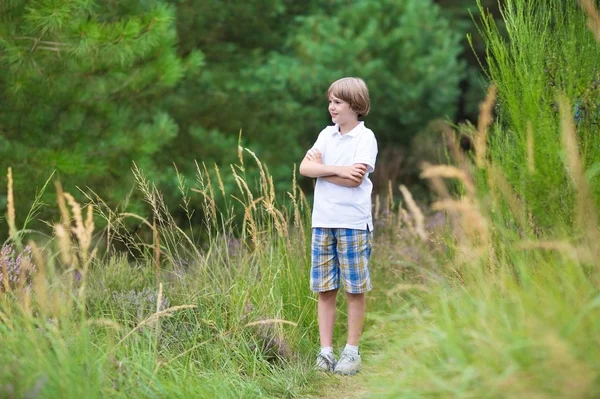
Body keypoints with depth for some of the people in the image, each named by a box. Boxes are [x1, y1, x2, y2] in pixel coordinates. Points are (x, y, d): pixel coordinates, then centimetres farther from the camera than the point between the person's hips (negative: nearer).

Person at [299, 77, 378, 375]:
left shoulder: (365, 137, -4)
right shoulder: (327, 134, 12)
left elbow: (354, 179, -16)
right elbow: (304, 168, -1)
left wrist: (321, 168, -7)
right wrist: (339, 170, -14)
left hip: (353, 223, -5)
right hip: (323, 221, 5)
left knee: (355, 289, 2)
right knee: (324, 289, 6)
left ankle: (352, 351, 10)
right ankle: (325, 351, 11)